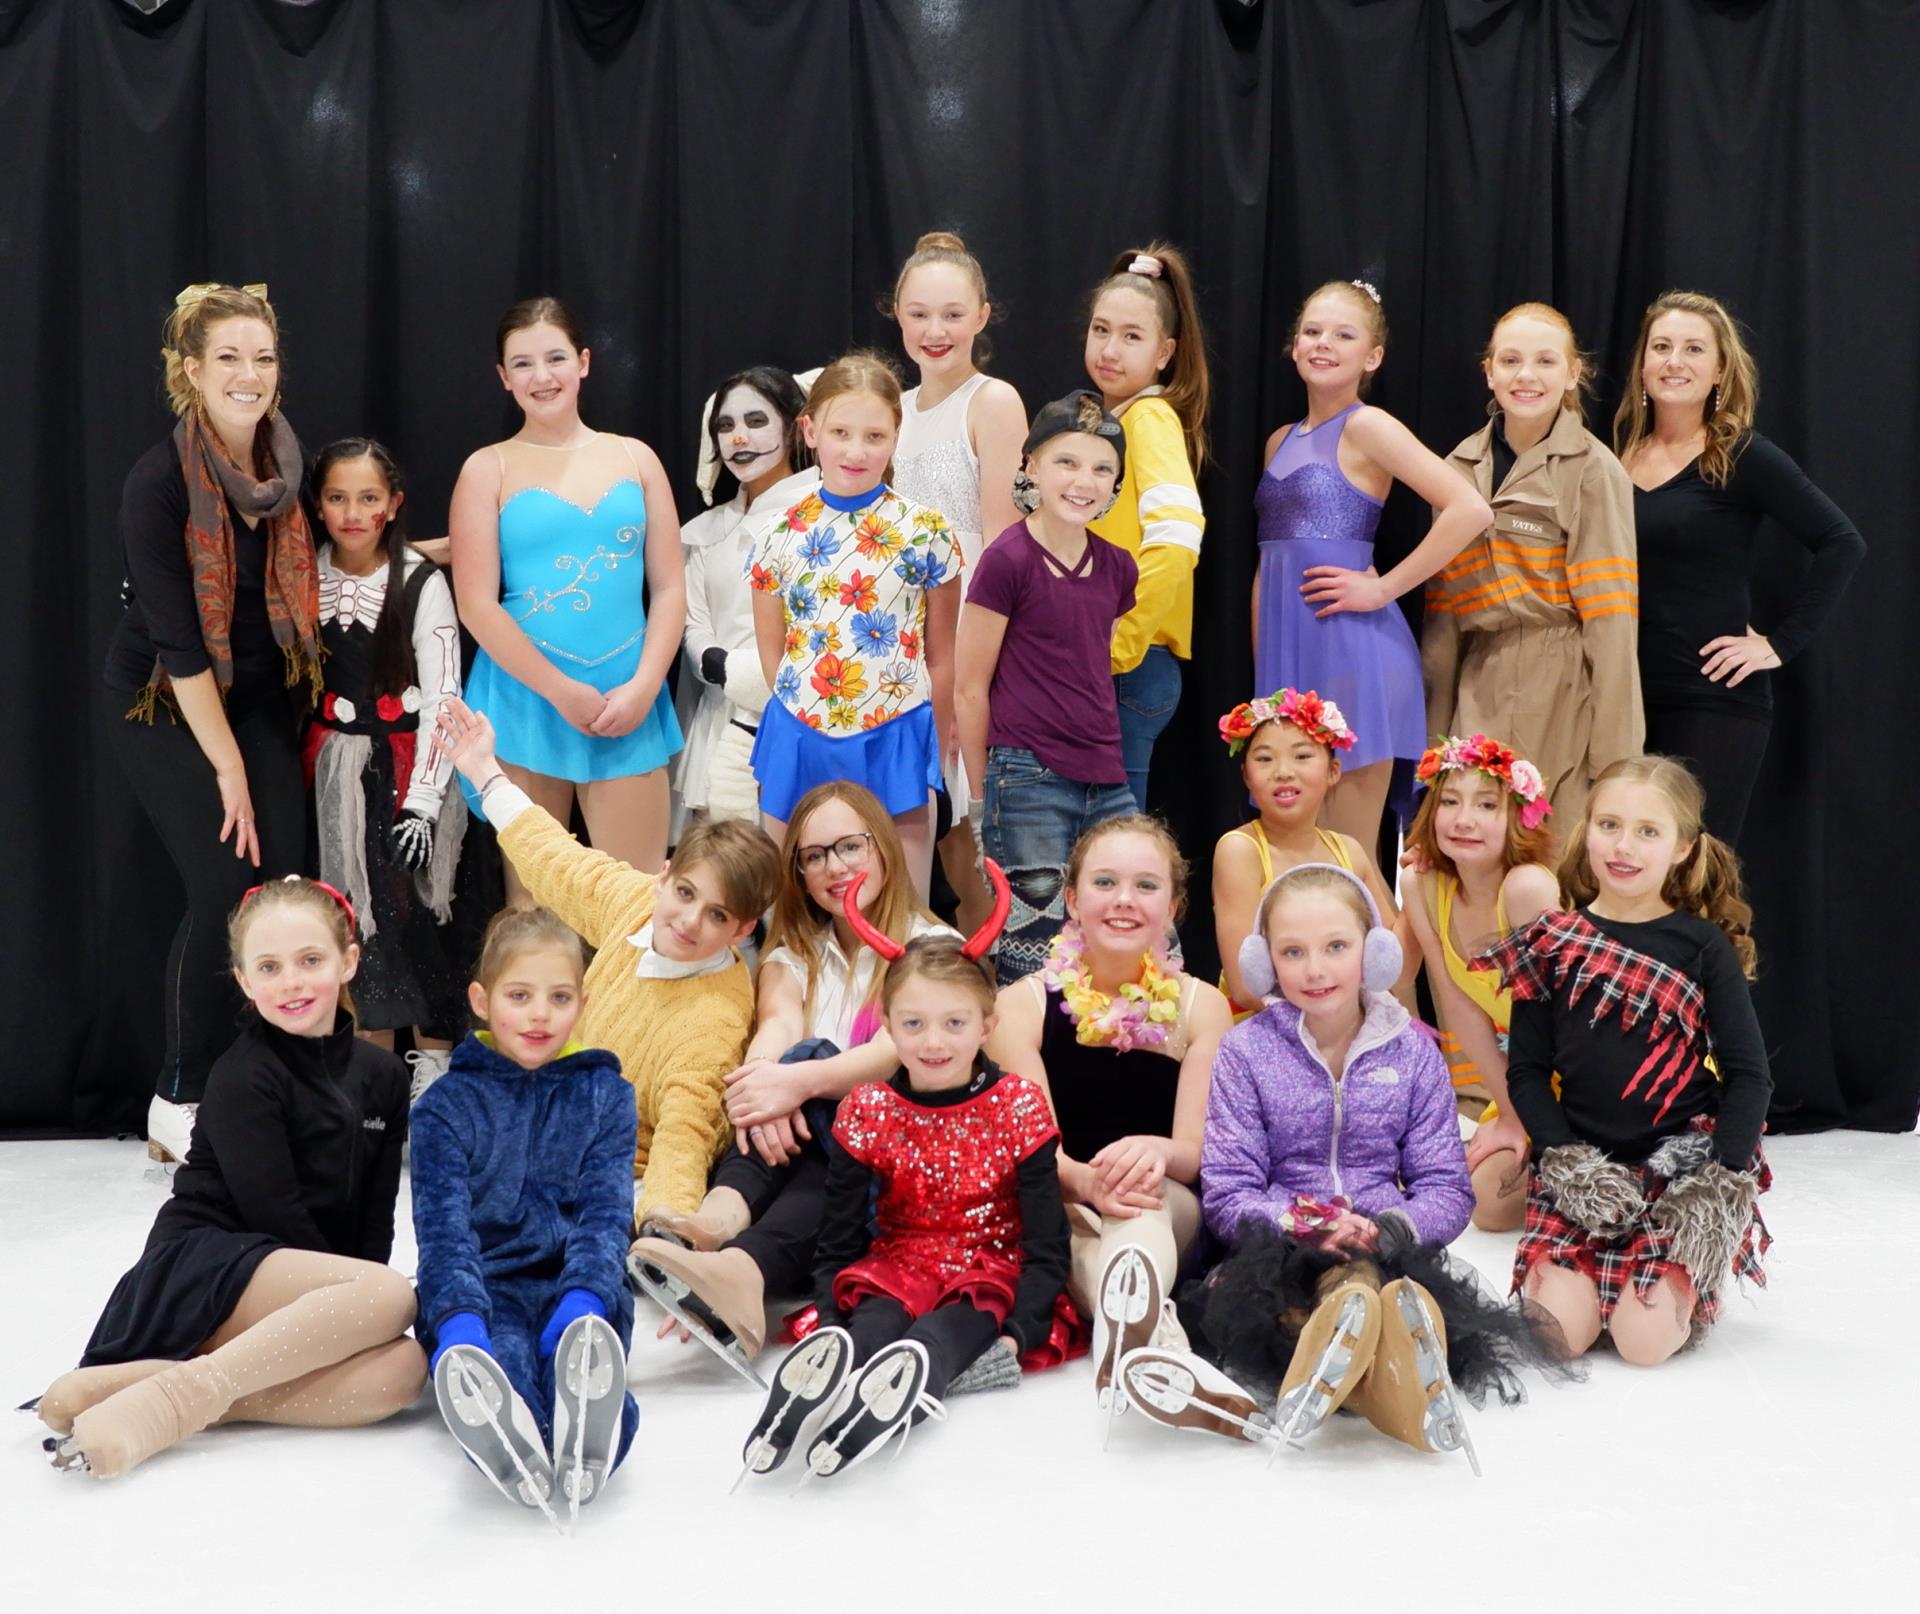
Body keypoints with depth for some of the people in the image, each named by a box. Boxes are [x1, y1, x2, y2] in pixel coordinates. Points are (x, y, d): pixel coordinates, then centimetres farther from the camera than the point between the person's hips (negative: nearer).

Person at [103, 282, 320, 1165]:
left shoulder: (284, 461, -4)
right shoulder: (159, 479, -20)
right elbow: (175, 637, -20)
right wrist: (228, 768, -19)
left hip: (258, 697, 5)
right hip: (163, 702, -5)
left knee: (283, 885, -6)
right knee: (225, 888, -14)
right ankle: (180, 1105, 1)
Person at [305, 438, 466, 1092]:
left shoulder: (420, 582, -10)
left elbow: (442, 698, -11)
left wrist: (422, 801, -14)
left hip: (407, 761, -3)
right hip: (336, 764, 4)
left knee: (415, 911, -5)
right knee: (357, 910, 5)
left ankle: (433, 1062, 7)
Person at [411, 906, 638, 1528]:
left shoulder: (606, 1096, 13)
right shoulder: (446, 1104, 9)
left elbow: (606, 1216, 0)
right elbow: (444, 1227, -5)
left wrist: (583, 1303, -23)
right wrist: (460, 1323, -27)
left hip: (576, 1288, 1)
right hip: (485, 1292, -1)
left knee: (582, 1341, -36)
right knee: (500, 1360, -37)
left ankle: (587, 1438, -69)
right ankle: (504, 1442, -71)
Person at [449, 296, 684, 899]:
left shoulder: (636, 458, 10)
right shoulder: (489, 469, 2)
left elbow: (670, 587, 7)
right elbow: (477, 605, -5)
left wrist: (642, 686, -7)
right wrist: (562, 691, -11)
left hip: (629, 702, 2)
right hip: (524, 701, -1)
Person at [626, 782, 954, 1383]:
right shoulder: (795, 954, 18)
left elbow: (899, 1051, -15)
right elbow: (778, 1025, -6)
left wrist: (798, 1081, -32)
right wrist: (763, 1080, -30)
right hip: (803, 1147, 4)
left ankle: (741, 1269, -61)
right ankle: (717, 1220, -57)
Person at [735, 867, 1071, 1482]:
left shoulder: (1018, 1106, -4)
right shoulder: (867, 1112, 1)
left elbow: (1046, 1243, -5)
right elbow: (837, 1242, 3)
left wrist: (1017, 1332, -22)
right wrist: (829, 1323, -15)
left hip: (992, 1270, -2)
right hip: (896, 1264, 2)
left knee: (955, 1327, -36)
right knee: (873, 1320, -33)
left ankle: (887, 1395, -66)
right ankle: (826, 1364, -65)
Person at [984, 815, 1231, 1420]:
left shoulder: (1200, 1007, 5)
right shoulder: (1024, 1004, 2)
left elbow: (1197, 1152, -4)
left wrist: (1156, 1151, -31)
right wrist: (1088, 1181, -33)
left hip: (1169, 1210, 1)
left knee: (1145, 1202, -36)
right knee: (1069, 1218, -38)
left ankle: (1125, 1325, -67)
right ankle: (1156, 1328, -65)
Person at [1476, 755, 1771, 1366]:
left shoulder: (1704, 947, -1)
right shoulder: (1552, 945, 3)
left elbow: (1749, 1075, -1)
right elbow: (1526, 1071, 4)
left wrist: (1721, 1179, -13)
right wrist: (1568, 1161, -9)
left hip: (1684, 1164, -1)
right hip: (1583, 1169, 2)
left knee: (1646, 1340, -17)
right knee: (1557, 1334, -15)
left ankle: (1686, 1283, 16)